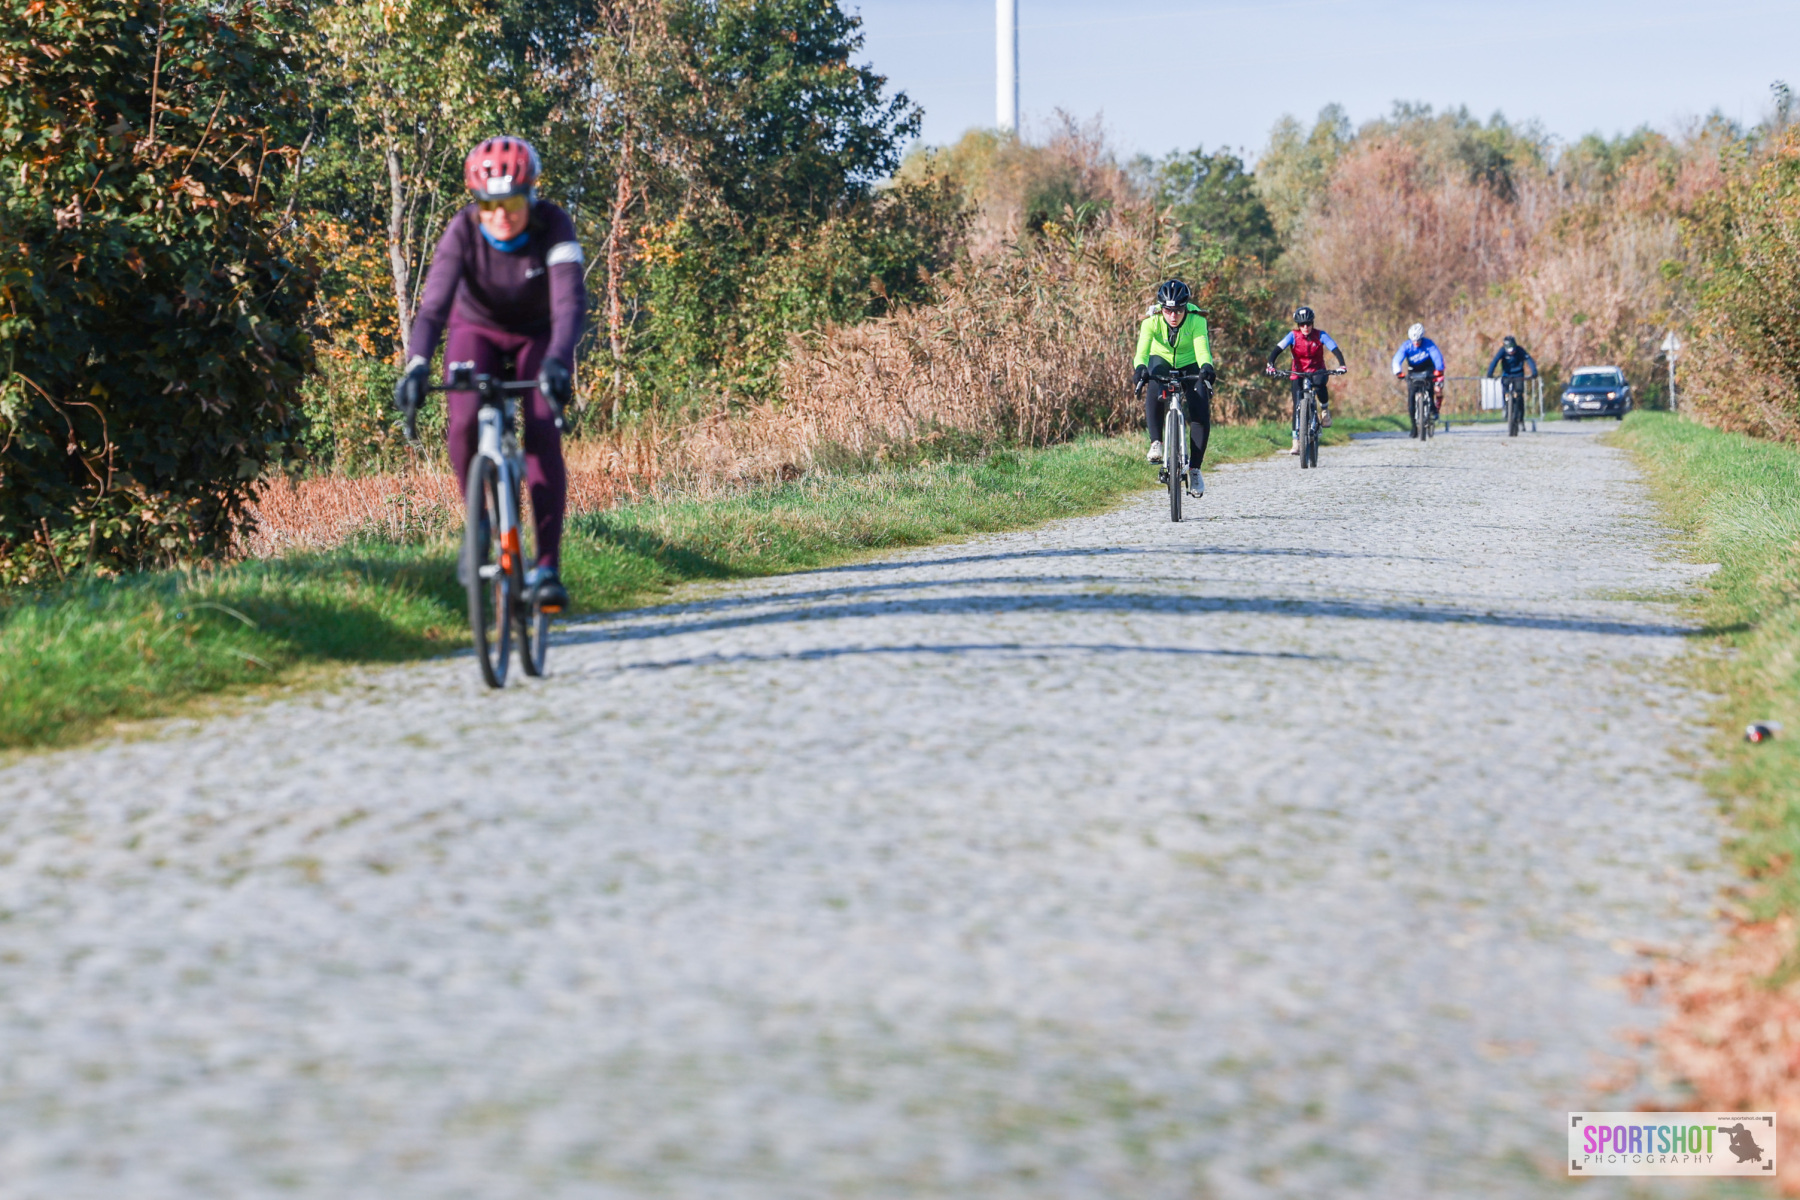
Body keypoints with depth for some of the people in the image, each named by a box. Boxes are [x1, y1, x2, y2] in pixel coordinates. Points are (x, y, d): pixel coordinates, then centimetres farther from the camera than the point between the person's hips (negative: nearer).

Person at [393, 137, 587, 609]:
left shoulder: (553, 228, -30)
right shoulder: (462, 231, -28)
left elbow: (570, 301, -40)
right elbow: (433, 304, -36)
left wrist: (558, 359, -59)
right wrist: (417, 365, -54)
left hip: (538, 335, -1)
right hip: (478, 330, 1)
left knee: (542, 433, -20)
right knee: (465, 421, -26)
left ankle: (548, 566, -18)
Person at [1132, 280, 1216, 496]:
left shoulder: (1196, 319, -28)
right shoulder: (1152, 320, -26)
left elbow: (1202, 349, -41)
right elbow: (1142, 350, -39)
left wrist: (1207, 368, -62)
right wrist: (1140, 369, -60)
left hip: (1190, 364, 0)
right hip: (1161, 360, 0)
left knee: (1201, 413, -18)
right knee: (1154, 389, -36)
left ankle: (1195, 469, -7)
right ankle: (1156, 442, -25)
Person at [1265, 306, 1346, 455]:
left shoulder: (1320, 335, -12)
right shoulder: (1293, 336, -11)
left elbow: (1335, 350, -20)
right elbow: (1277, 349, -20)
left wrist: (1341, 365, -38)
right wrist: (1270, 364, -39)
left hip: (1317, 371, -1)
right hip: (1299, 374, 1)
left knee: (1320, 384, -37)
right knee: (1297, 407, -10)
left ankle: (1325, 410, -8)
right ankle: (1296, 442, -5)